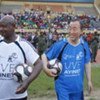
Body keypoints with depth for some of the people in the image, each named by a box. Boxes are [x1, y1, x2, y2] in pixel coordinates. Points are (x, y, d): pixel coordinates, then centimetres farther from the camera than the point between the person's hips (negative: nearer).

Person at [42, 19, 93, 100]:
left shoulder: (84, 45, -4)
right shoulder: (60, 45, -14)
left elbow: (87, 63, 8)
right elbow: (45, 55, -4)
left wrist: (89, 81, 10)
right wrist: (46, 69, -21)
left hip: (78, 86, 4)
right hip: (63, 86, -4)